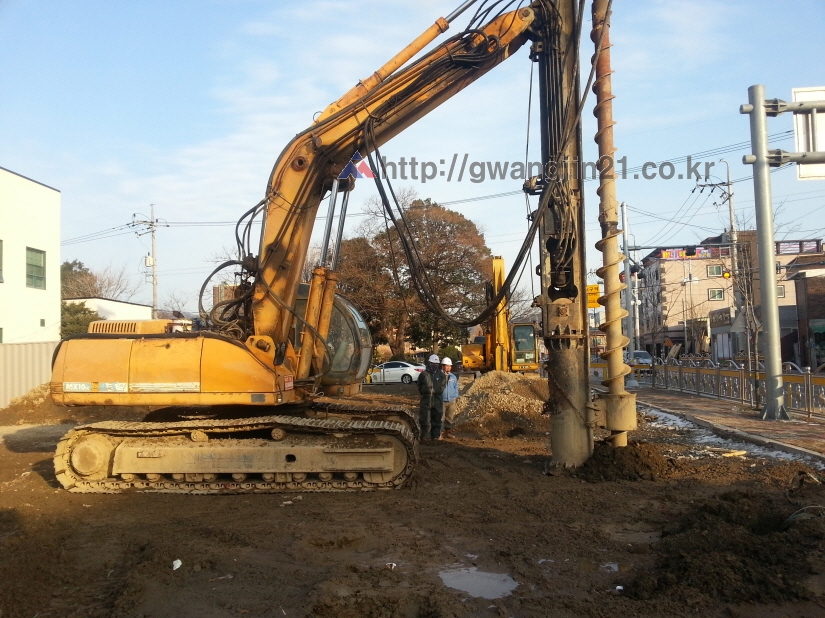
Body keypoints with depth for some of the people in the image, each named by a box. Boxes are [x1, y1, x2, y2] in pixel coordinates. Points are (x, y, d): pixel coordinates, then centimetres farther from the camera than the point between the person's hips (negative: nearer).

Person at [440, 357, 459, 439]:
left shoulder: (453, 376, 7)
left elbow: (456, 387, 16)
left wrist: (456, 397, 9)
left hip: (451, 401, 5)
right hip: (441, 401, -5)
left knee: (449, 418, 11)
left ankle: (448, 432, 22)